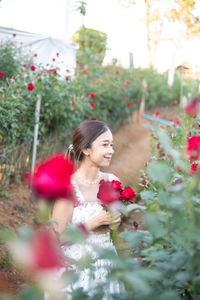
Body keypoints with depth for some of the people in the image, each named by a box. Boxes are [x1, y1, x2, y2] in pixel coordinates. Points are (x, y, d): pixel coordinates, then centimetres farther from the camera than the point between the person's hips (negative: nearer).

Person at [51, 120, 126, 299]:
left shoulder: (111, 182, -1)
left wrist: (116, 220, -6)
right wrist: (97, 221, -19)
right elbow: (59, 236, -17)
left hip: (107, 266, 5)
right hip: (77, 271, -5)